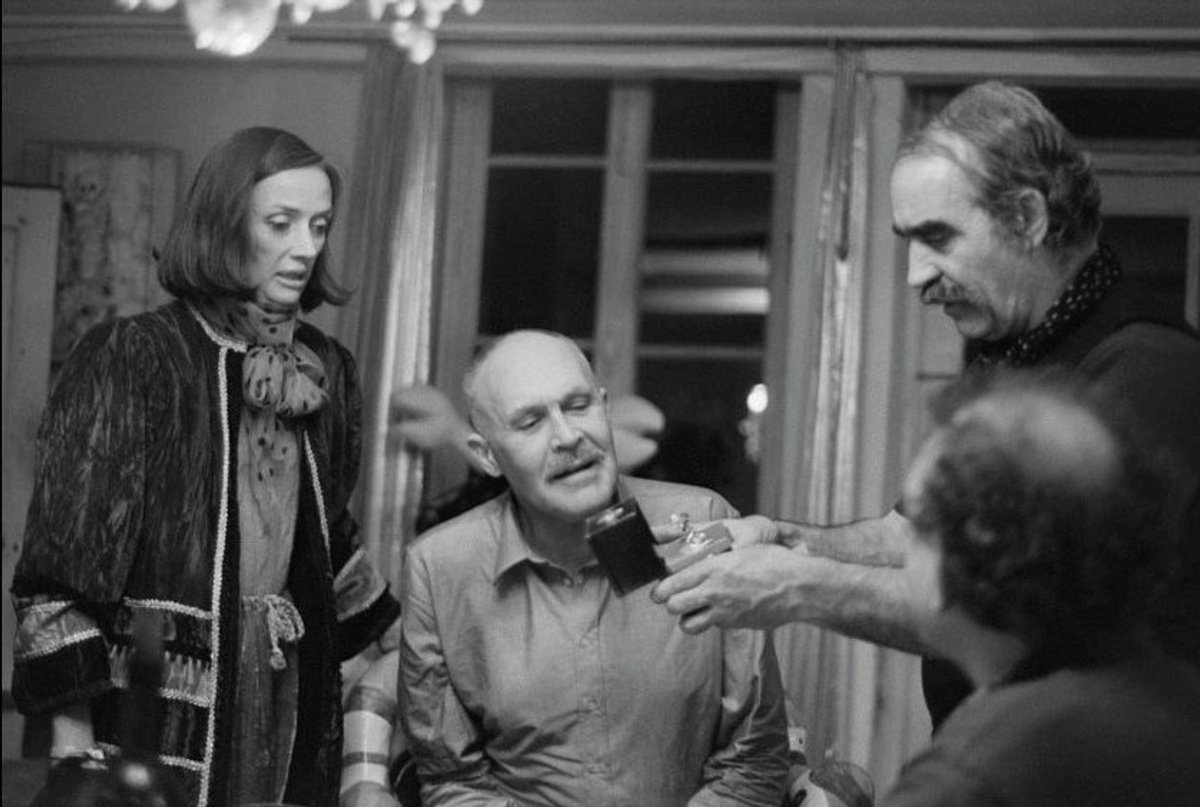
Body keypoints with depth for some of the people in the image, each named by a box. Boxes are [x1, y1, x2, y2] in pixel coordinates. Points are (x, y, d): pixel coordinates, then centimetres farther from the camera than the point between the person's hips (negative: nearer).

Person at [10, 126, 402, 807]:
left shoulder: (326, 369, 9)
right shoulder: (131, 359, -9)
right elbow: (62, 570, -12)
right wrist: (74, 751, -17)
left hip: (289, 703, 5)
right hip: (157, 703, -5)